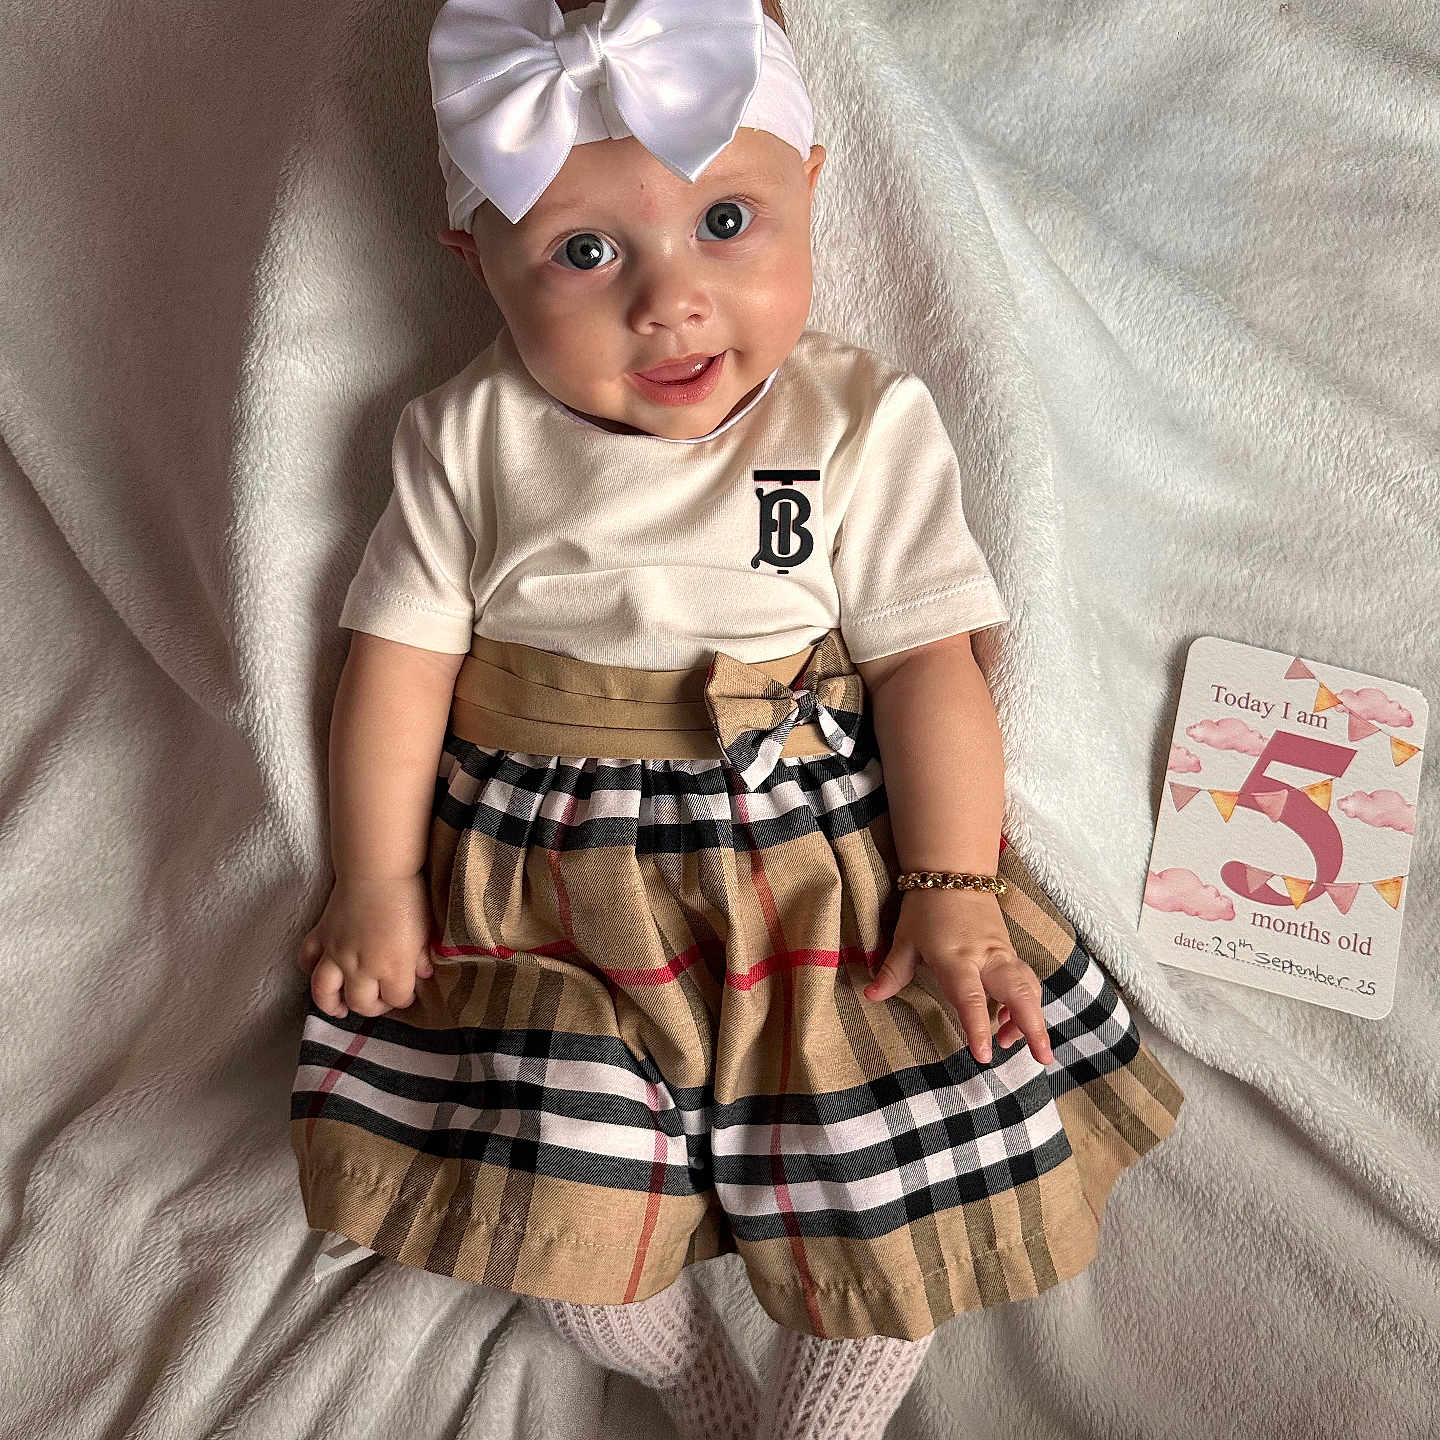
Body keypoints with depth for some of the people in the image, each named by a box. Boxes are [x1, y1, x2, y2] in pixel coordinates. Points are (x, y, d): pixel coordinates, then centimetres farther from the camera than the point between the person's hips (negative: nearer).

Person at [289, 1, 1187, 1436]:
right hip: (544, 883, 1)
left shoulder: (866, 420, -6)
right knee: (555, 1184, -6)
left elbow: (928, 660, -6)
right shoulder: (466, 437, -2)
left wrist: (954, 891, -12)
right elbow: (403, 657, 2)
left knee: (901, 1172, -4)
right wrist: (375, 884, -1)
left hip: (819, 860, 0)